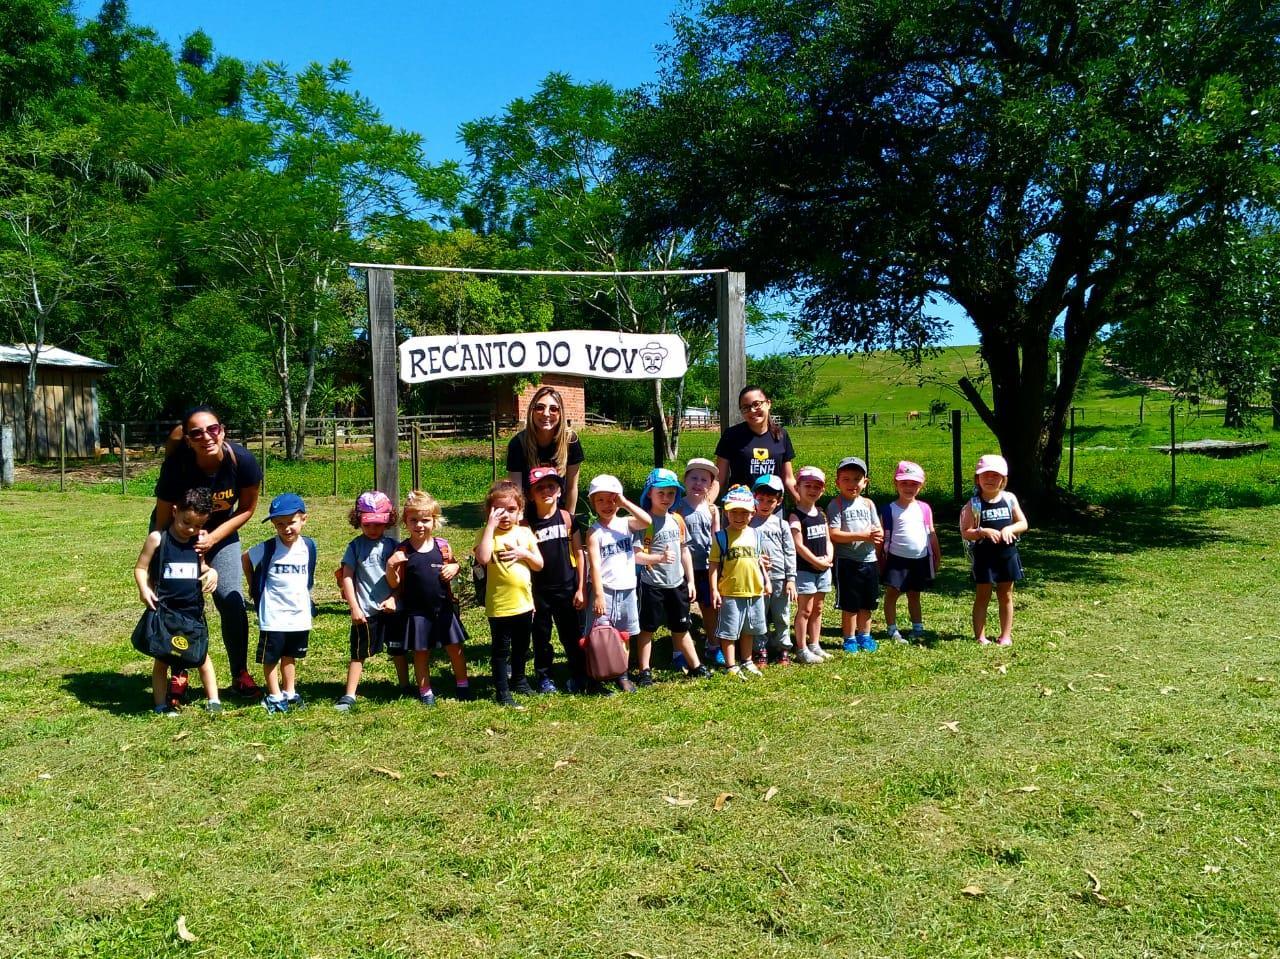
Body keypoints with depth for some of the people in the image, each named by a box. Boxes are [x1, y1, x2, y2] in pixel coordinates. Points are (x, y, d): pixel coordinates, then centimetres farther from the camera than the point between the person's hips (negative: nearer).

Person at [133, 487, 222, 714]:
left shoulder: (199, 541, 2)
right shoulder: (157, 538, -8)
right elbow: (140, 568, -4)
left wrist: (211, 572, -4)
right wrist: (144, 589, -21)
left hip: (193, 609, 3)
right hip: (164, 610, -3)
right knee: (162, 658, 9)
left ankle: (213, 699, 23)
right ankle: (161, 704, 18)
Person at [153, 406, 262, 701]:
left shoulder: (242, 461, -27)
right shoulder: (176, 464, -31)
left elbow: (247, 508, -10)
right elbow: (163, 519, -20)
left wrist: (213, 538, -19)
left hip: (221, 531, 1)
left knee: (232, 601, -5)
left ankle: (240, 676, 10)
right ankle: (178, 676, 13)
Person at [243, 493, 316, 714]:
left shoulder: (309, 546, -4)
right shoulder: (268, 548, -12)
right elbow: (245, 558, 5)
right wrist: (253, 585, 10)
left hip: (300, 613, 3)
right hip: (273, 615, -3)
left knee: (290, 655, 17)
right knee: (271, 657, 6)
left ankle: (289, 692, 30)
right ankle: (274, 696, 19)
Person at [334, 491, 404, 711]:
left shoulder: (392, 545, 2)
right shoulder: (355, 546, -3)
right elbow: (347, 577, -6)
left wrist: (394, 598, -12)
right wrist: (354, 607, -11)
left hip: (391, 608, 2)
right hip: (365, 610, -2)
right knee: (359, 653, 5)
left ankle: (405, 687, 28)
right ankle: (349, 695, 12)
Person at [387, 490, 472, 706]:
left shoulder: (442, 546, -2)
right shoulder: (402, 551, -7)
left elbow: (454, 565, 15)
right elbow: (395, 584, -5)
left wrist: (454, 568, -8)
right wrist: (390, 567, -23)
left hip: (444, 607, 2)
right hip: (417, 611, -2)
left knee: (455, 647, 10)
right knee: (421, 652, 10)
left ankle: (462, 685, 29)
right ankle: (425, 691, 26)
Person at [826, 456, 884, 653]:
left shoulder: (868, 504, 8)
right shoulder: (836, 505, -8)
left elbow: (879, 530, 8)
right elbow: (834, 534, -17)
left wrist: (877, 535, -18)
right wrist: (863, 535, -21)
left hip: (869, 559, 5)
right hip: (847, 561, -5)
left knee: (867, 603, 15)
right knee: (850, 604, 2)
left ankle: (864, 636, 29)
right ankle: (849, 639, 16)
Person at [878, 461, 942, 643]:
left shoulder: (924, 509, 4)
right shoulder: (889, 510, -5)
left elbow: (931, 534, 11)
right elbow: (882, 537, -2)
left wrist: (937, 556, 11)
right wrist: (880, 560, -3)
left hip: (920, 560, 3)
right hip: (897, 559, -3)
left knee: (914, 595, 15)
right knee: (892, 593, -3)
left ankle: (918, 629, 23)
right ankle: (892, 630, 4)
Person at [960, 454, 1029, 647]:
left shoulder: (1009, 499, 2)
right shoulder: (974, 505, -6)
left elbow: (1023, 524, 4)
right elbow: (965, 532, -9)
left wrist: (1010, 529, -16)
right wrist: (983, 531, -25)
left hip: (1007, 555, 3)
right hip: (984, 557, -3)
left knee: (1006, 596, 12)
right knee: (982, 597, 5)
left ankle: (1006, 635, 23)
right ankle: (980, 636, 11)